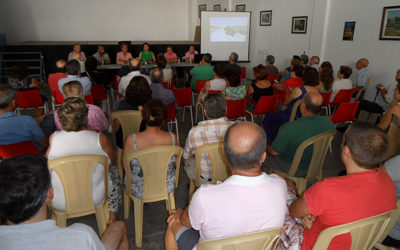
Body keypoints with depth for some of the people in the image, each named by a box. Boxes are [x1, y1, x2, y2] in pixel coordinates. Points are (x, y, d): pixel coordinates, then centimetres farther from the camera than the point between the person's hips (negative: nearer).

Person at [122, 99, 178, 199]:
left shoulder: (131, 140, -28)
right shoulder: (172, 138, -23)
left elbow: (126, 166, -10)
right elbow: (175, 161, -4)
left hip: (140, 192, -1)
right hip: (167, 188, 1)